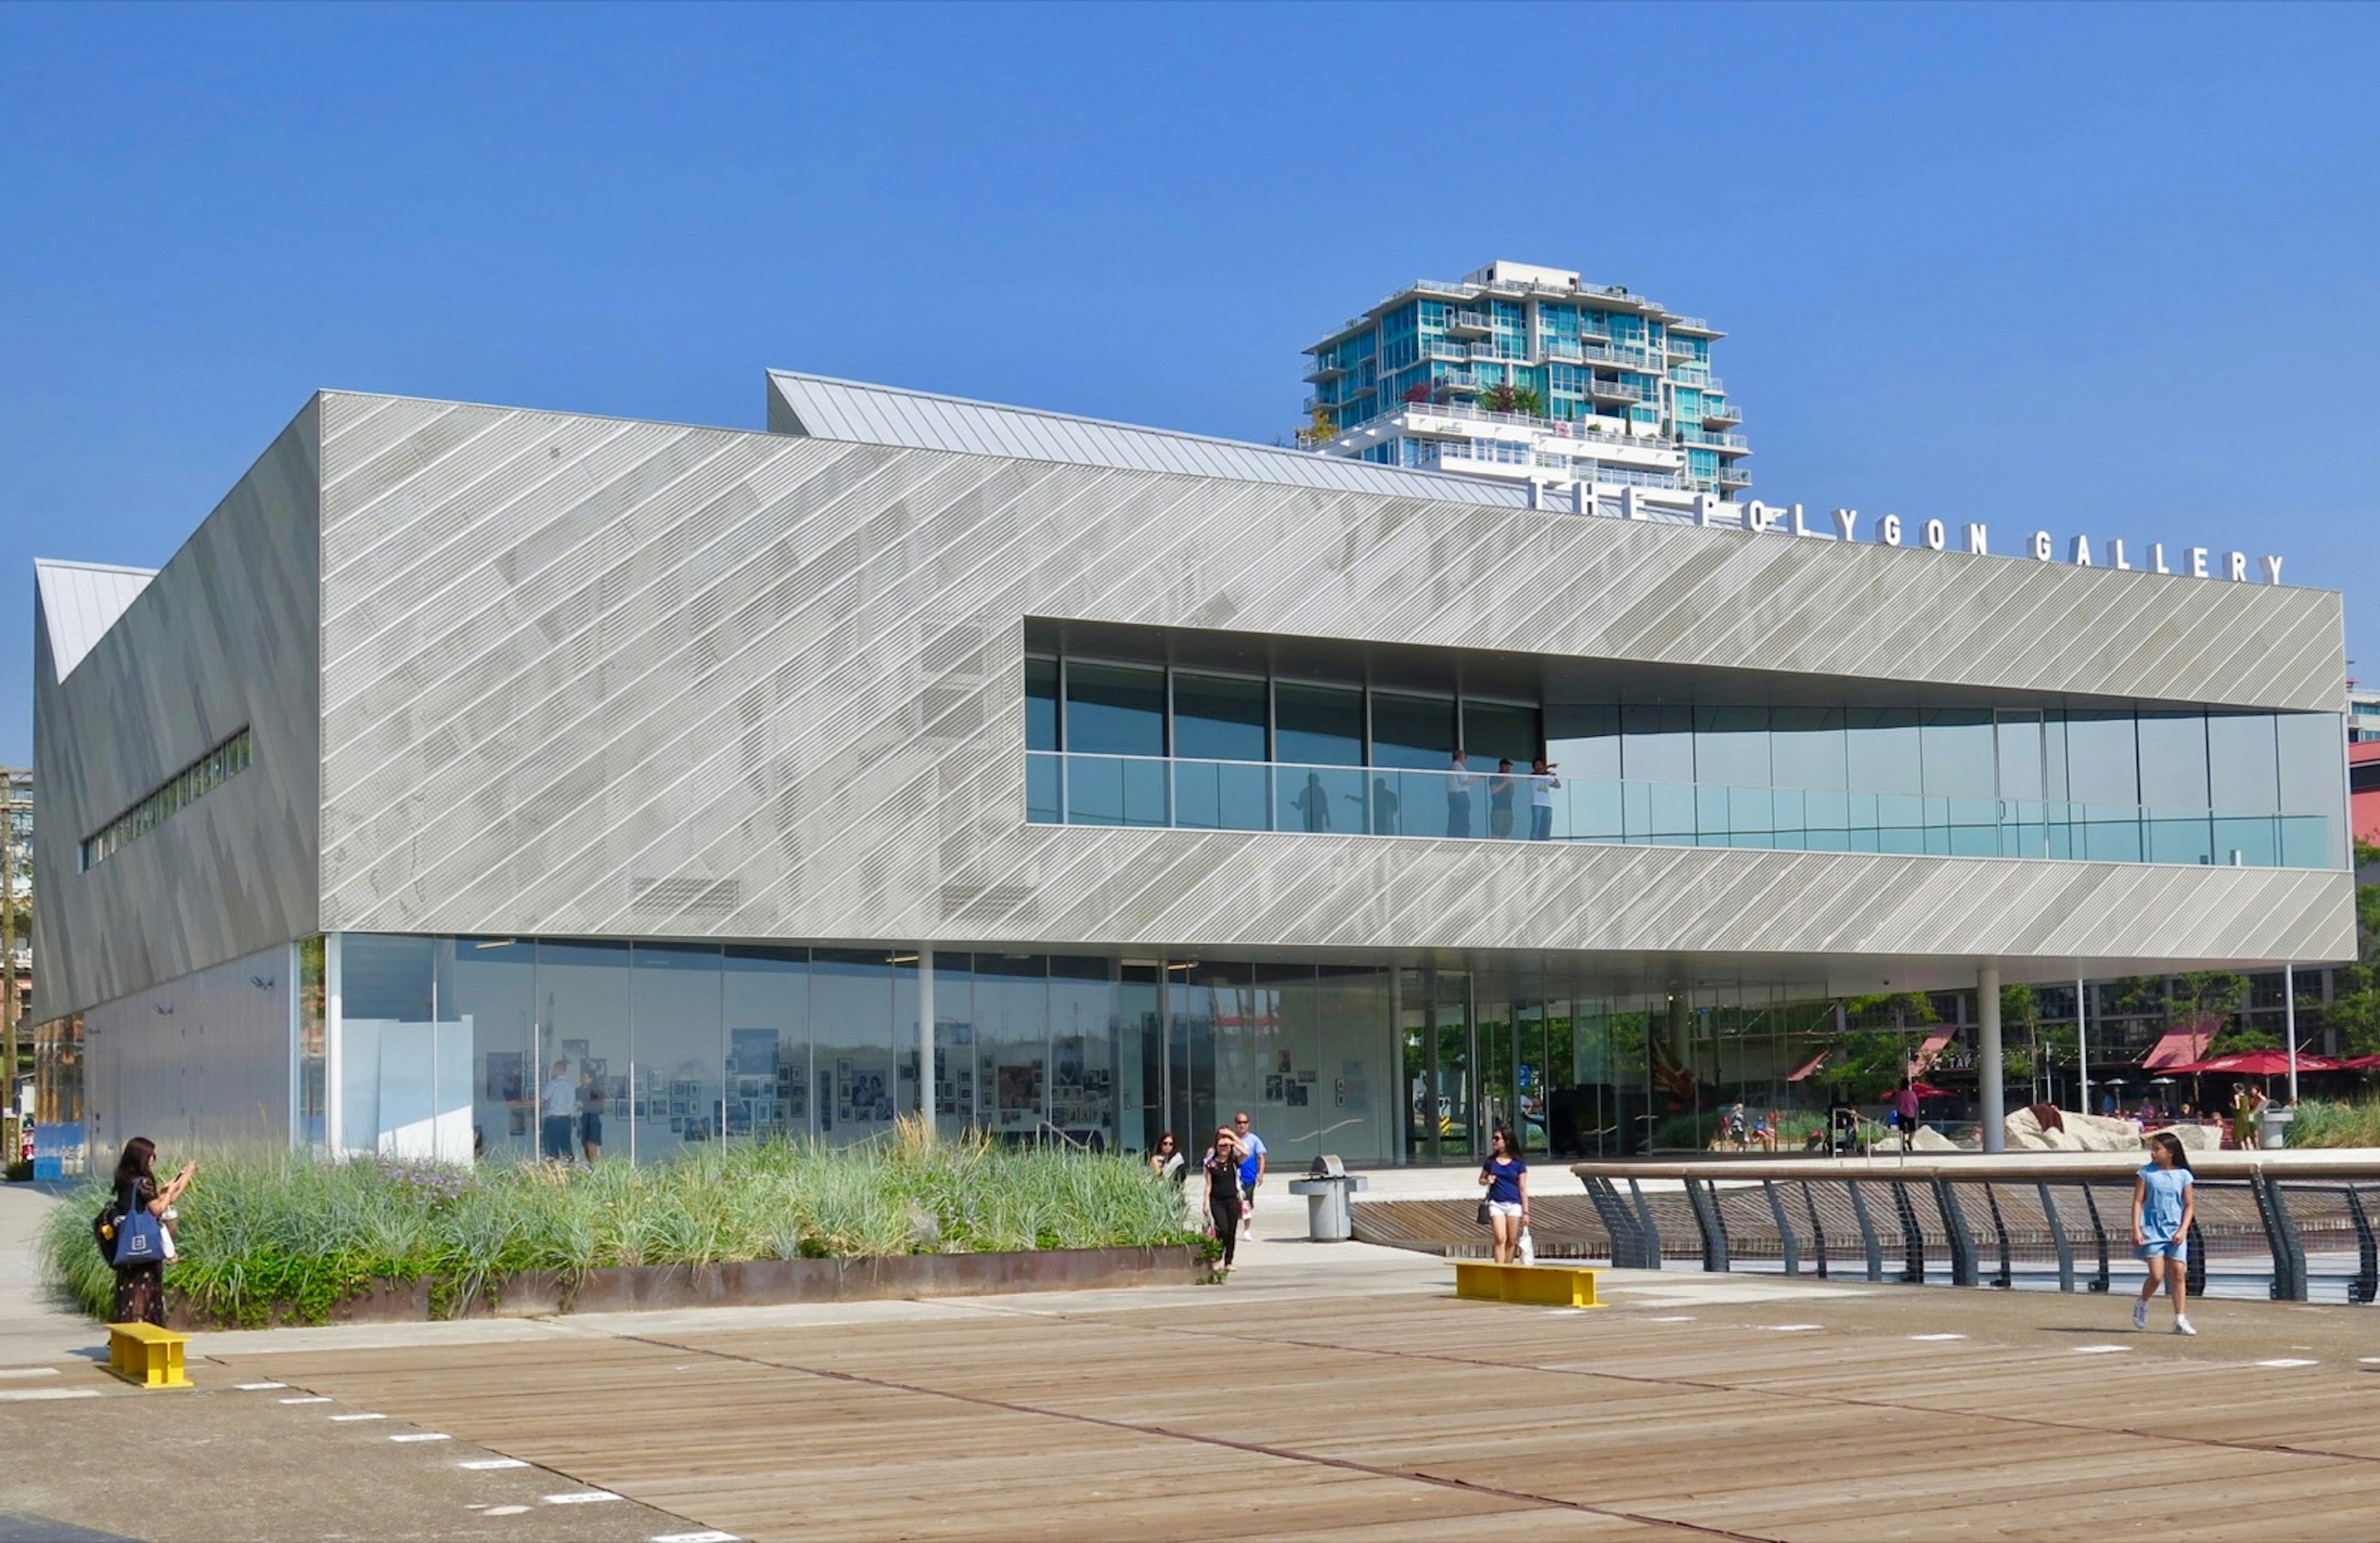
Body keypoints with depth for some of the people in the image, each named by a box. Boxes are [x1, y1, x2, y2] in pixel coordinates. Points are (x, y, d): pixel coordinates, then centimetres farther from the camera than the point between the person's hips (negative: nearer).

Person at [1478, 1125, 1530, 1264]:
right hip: (1496, 1203, 1)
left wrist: (1526, 1212, 0)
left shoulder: (1518, 1163, 0)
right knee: (1500, 1239, -10)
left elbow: (1523, 1189, 2)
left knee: (1512, 1241, 4)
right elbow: (1481, 1179, 20)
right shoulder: (1491, 1161, 7)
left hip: (1514, 1205, -1)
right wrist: (1487, 1181, -5)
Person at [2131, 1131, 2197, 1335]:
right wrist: (2136, 1230, -8)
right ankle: (2142, 1305, 20)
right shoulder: (2147, 1172, 0)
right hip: (2152, 1231, -1)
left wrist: (2183, 1230, -8)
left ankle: (2180, 1320, 1)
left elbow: (2189, 1206, 5)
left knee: (2178, 1273, -5)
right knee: (2157, 1275, -8)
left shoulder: (2183, 1176, 3)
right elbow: (2138, 1202, 0)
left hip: (2176, 1233, 1)